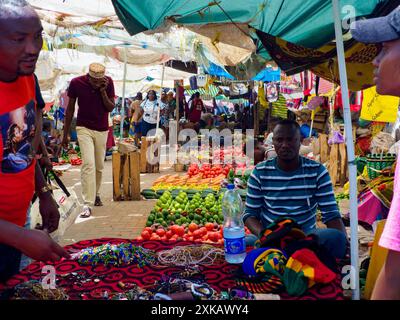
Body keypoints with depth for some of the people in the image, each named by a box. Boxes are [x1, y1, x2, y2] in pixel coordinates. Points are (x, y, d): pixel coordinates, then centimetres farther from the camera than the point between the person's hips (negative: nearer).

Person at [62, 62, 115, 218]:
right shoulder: (76, 83, -12)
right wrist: (65, 134, 1)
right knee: (88, 163, -16)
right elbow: (70, 108, -2)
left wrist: (103, 92, -22)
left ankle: (96, 194, 33)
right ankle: (87, 204, -15)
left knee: (99, 166, 10)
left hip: (102, 129, 3)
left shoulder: (108, 83, -9)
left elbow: (111, 108, -6)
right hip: (84, 128, -2)